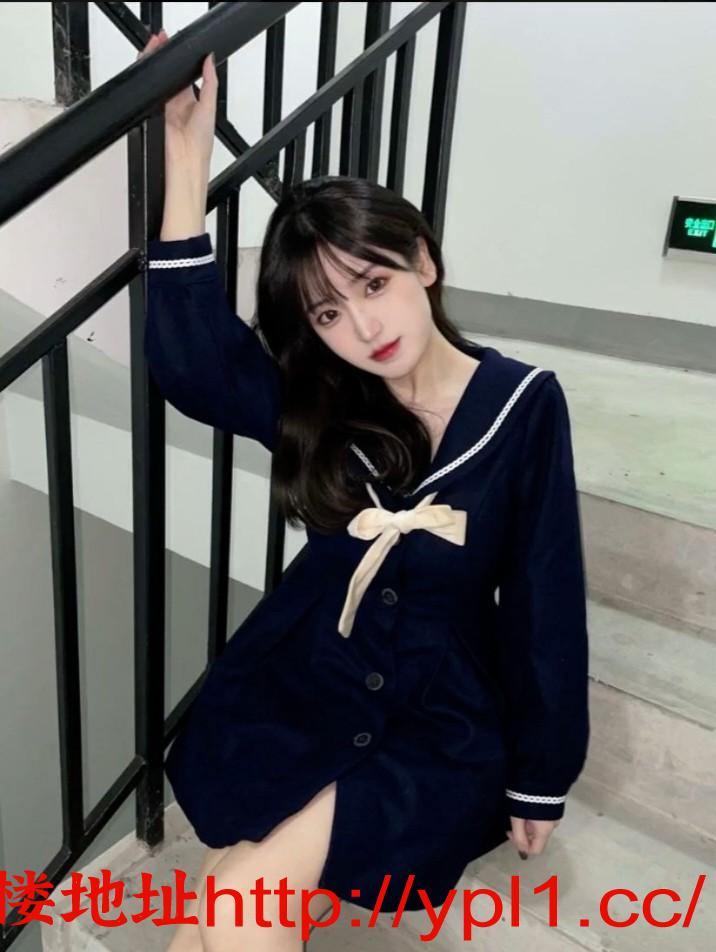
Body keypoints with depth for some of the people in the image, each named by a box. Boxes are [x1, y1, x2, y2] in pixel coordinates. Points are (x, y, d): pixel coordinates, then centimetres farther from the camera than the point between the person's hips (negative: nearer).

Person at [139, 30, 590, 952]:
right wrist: (186, 152, -27)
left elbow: (544, 601, -6)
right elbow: (189, 361, -22)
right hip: (292, 687, 2)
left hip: (441, 725, -2)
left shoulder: (525, 406, -10)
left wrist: (540, 774, 0)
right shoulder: (313, 401, -4)